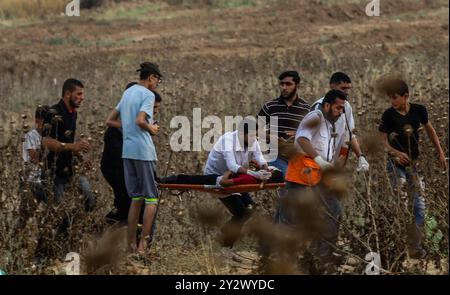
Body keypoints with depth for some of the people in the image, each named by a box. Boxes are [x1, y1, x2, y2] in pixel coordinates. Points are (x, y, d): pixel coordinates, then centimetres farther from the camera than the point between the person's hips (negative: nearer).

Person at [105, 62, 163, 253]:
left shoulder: (128, 93, 17)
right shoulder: (148, 95, -9)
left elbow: (110, 121, 19)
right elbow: (140, 121, -23)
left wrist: (128, 127, 12)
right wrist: (151, 129, -4)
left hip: (127, 151, 8)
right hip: (143, 151, -8)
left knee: (136, 198, 13)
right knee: (151, 198, -1)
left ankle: (131, 244, 11)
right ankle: (143, 244, -5)